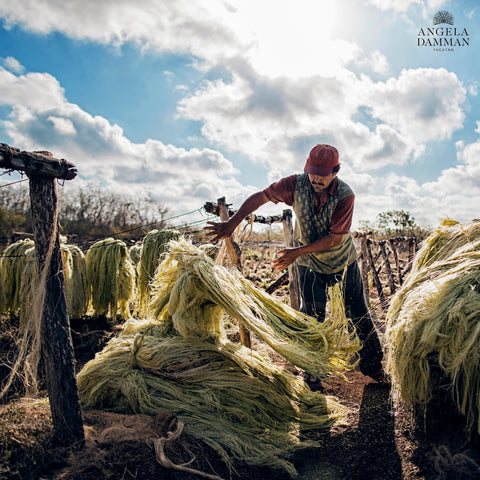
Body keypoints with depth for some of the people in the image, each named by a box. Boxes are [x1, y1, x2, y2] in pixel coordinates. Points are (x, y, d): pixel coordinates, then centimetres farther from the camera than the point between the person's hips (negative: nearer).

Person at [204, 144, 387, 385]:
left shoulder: (345, 195, -25)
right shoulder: (296, 184, -20)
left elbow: (335, 238, -26)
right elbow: (260, 197, -15)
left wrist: (298, 251, -31)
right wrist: (231, 223, -21)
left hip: (343, 260, 0)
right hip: (310, 264, 1)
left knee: (358, 313, 9)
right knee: (312, 315, 1)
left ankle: (373, 365, 28)